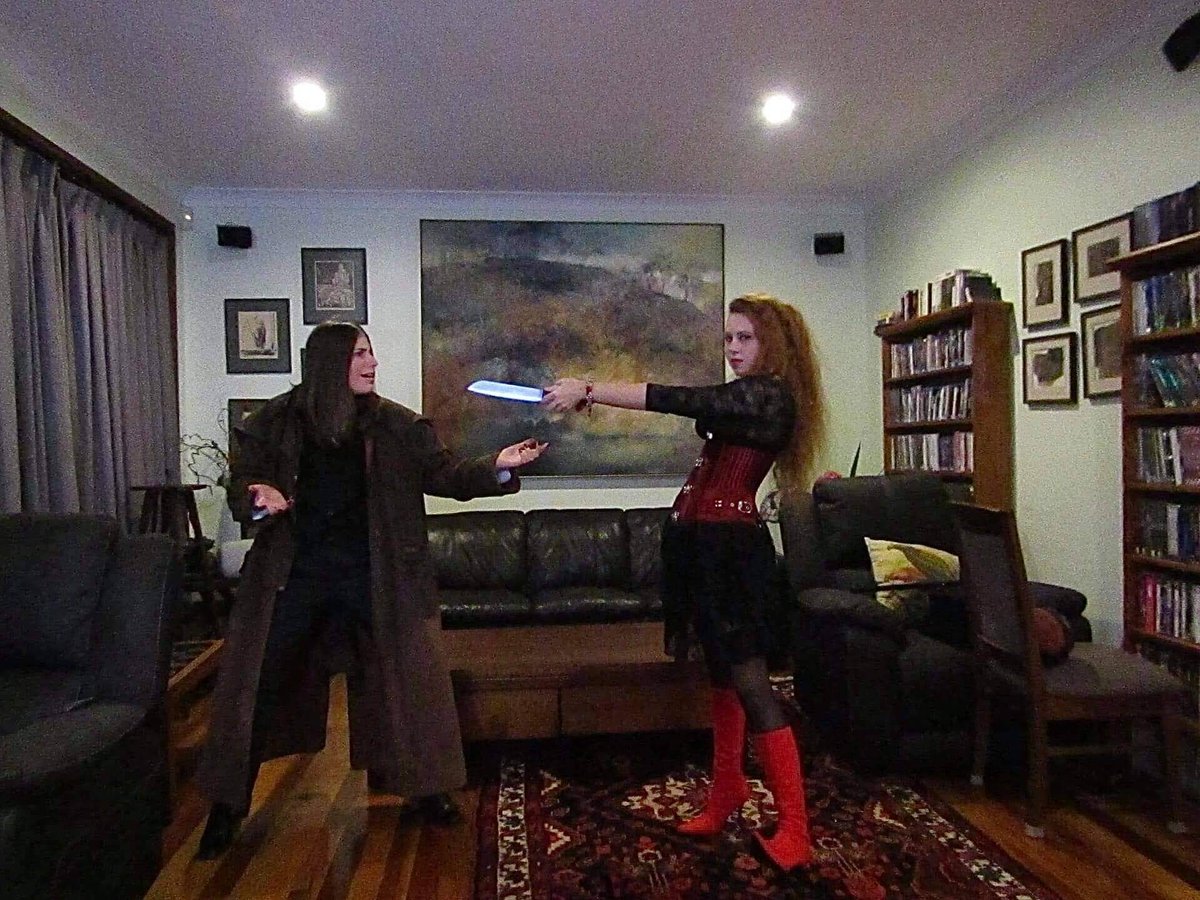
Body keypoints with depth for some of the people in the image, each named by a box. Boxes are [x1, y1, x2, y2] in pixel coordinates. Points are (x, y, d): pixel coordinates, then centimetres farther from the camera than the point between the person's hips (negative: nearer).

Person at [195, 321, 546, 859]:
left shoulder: (396, 425, 0)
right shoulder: (275, 422, -1)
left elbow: (444, 474, -4)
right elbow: (240, 486, 2)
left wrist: (496, 467, -21)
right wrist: (257, 497, -23)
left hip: (373, 573, 0)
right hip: (294, 572, 0)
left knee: (401, 678, 6)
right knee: (257, 686, 7)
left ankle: (421, 789, 26)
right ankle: (228, 805, 28)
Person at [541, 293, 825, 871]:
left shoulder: (770, 395, -13)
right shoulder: (741, 398, 18)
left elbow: (679, 401, -23)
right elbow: (693, 412, 11)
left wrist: (588, 389, -23)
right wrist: (593, 396, -1)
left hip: (730, 546, -9)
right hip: (703, 541, 9)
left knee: (748, 681, -7)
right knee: (722, 673, 18)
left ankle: (795, 832, 4)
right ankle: (727, 787, 34)